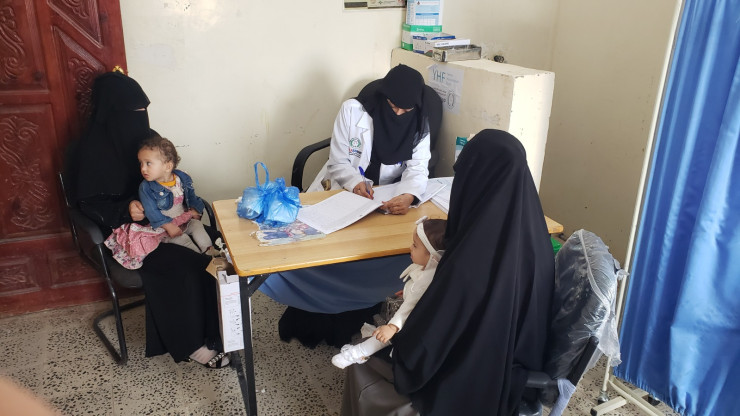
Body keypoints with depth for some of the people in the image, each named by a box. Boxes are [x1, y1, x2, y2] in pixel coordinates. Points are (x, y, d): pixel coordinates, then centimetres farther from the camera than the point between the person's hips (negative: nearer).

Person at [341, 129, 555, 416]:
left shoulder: (472, 260, -37)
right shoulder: (531, 230, -13)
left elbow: (420, 349, -25)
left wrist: (389, 343, -5)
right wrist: (421, 295, 8)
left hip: (474, 382, -7)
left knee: (362, 365, 9)